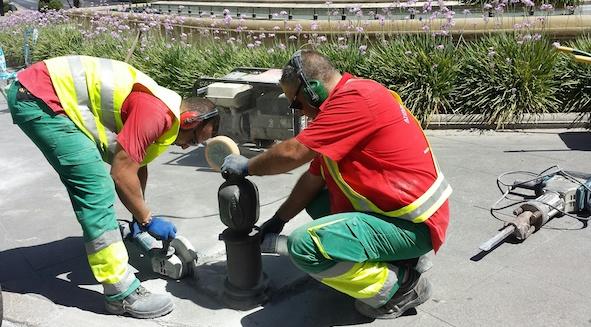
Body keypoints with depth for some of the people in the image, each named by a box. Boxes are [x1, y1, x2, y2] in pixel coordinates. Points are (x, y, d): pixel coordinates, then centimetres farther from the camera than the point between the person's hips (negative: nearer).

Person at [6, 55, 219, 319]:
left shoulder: (158, 111, 11)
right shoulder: (158, 112, -20)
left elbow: (138, 166, 22)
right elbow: (122, 174, -18)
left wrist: (139, 216, 23)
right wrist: (148, 219, -5)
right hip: (39, 96, -11)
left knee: (87, 183, 21)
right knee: (96, 188, -14)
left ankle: (97, 246, 39)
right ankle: (122, 293, -9)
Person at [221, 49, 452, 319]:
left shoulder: (355, 99, -19)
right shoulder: (351, 97, 12)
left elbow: (292, 152, -21)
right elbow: (314, 177, 13)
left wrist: (246, 166, -4)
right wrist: (277, 221, 13)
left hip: (414, 225, -10)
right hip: (393, 206, 10)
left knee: (305, 246, -23)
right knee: (315, 201, 22)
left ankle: (400, 287, -4)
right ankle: (397, 257, 13)